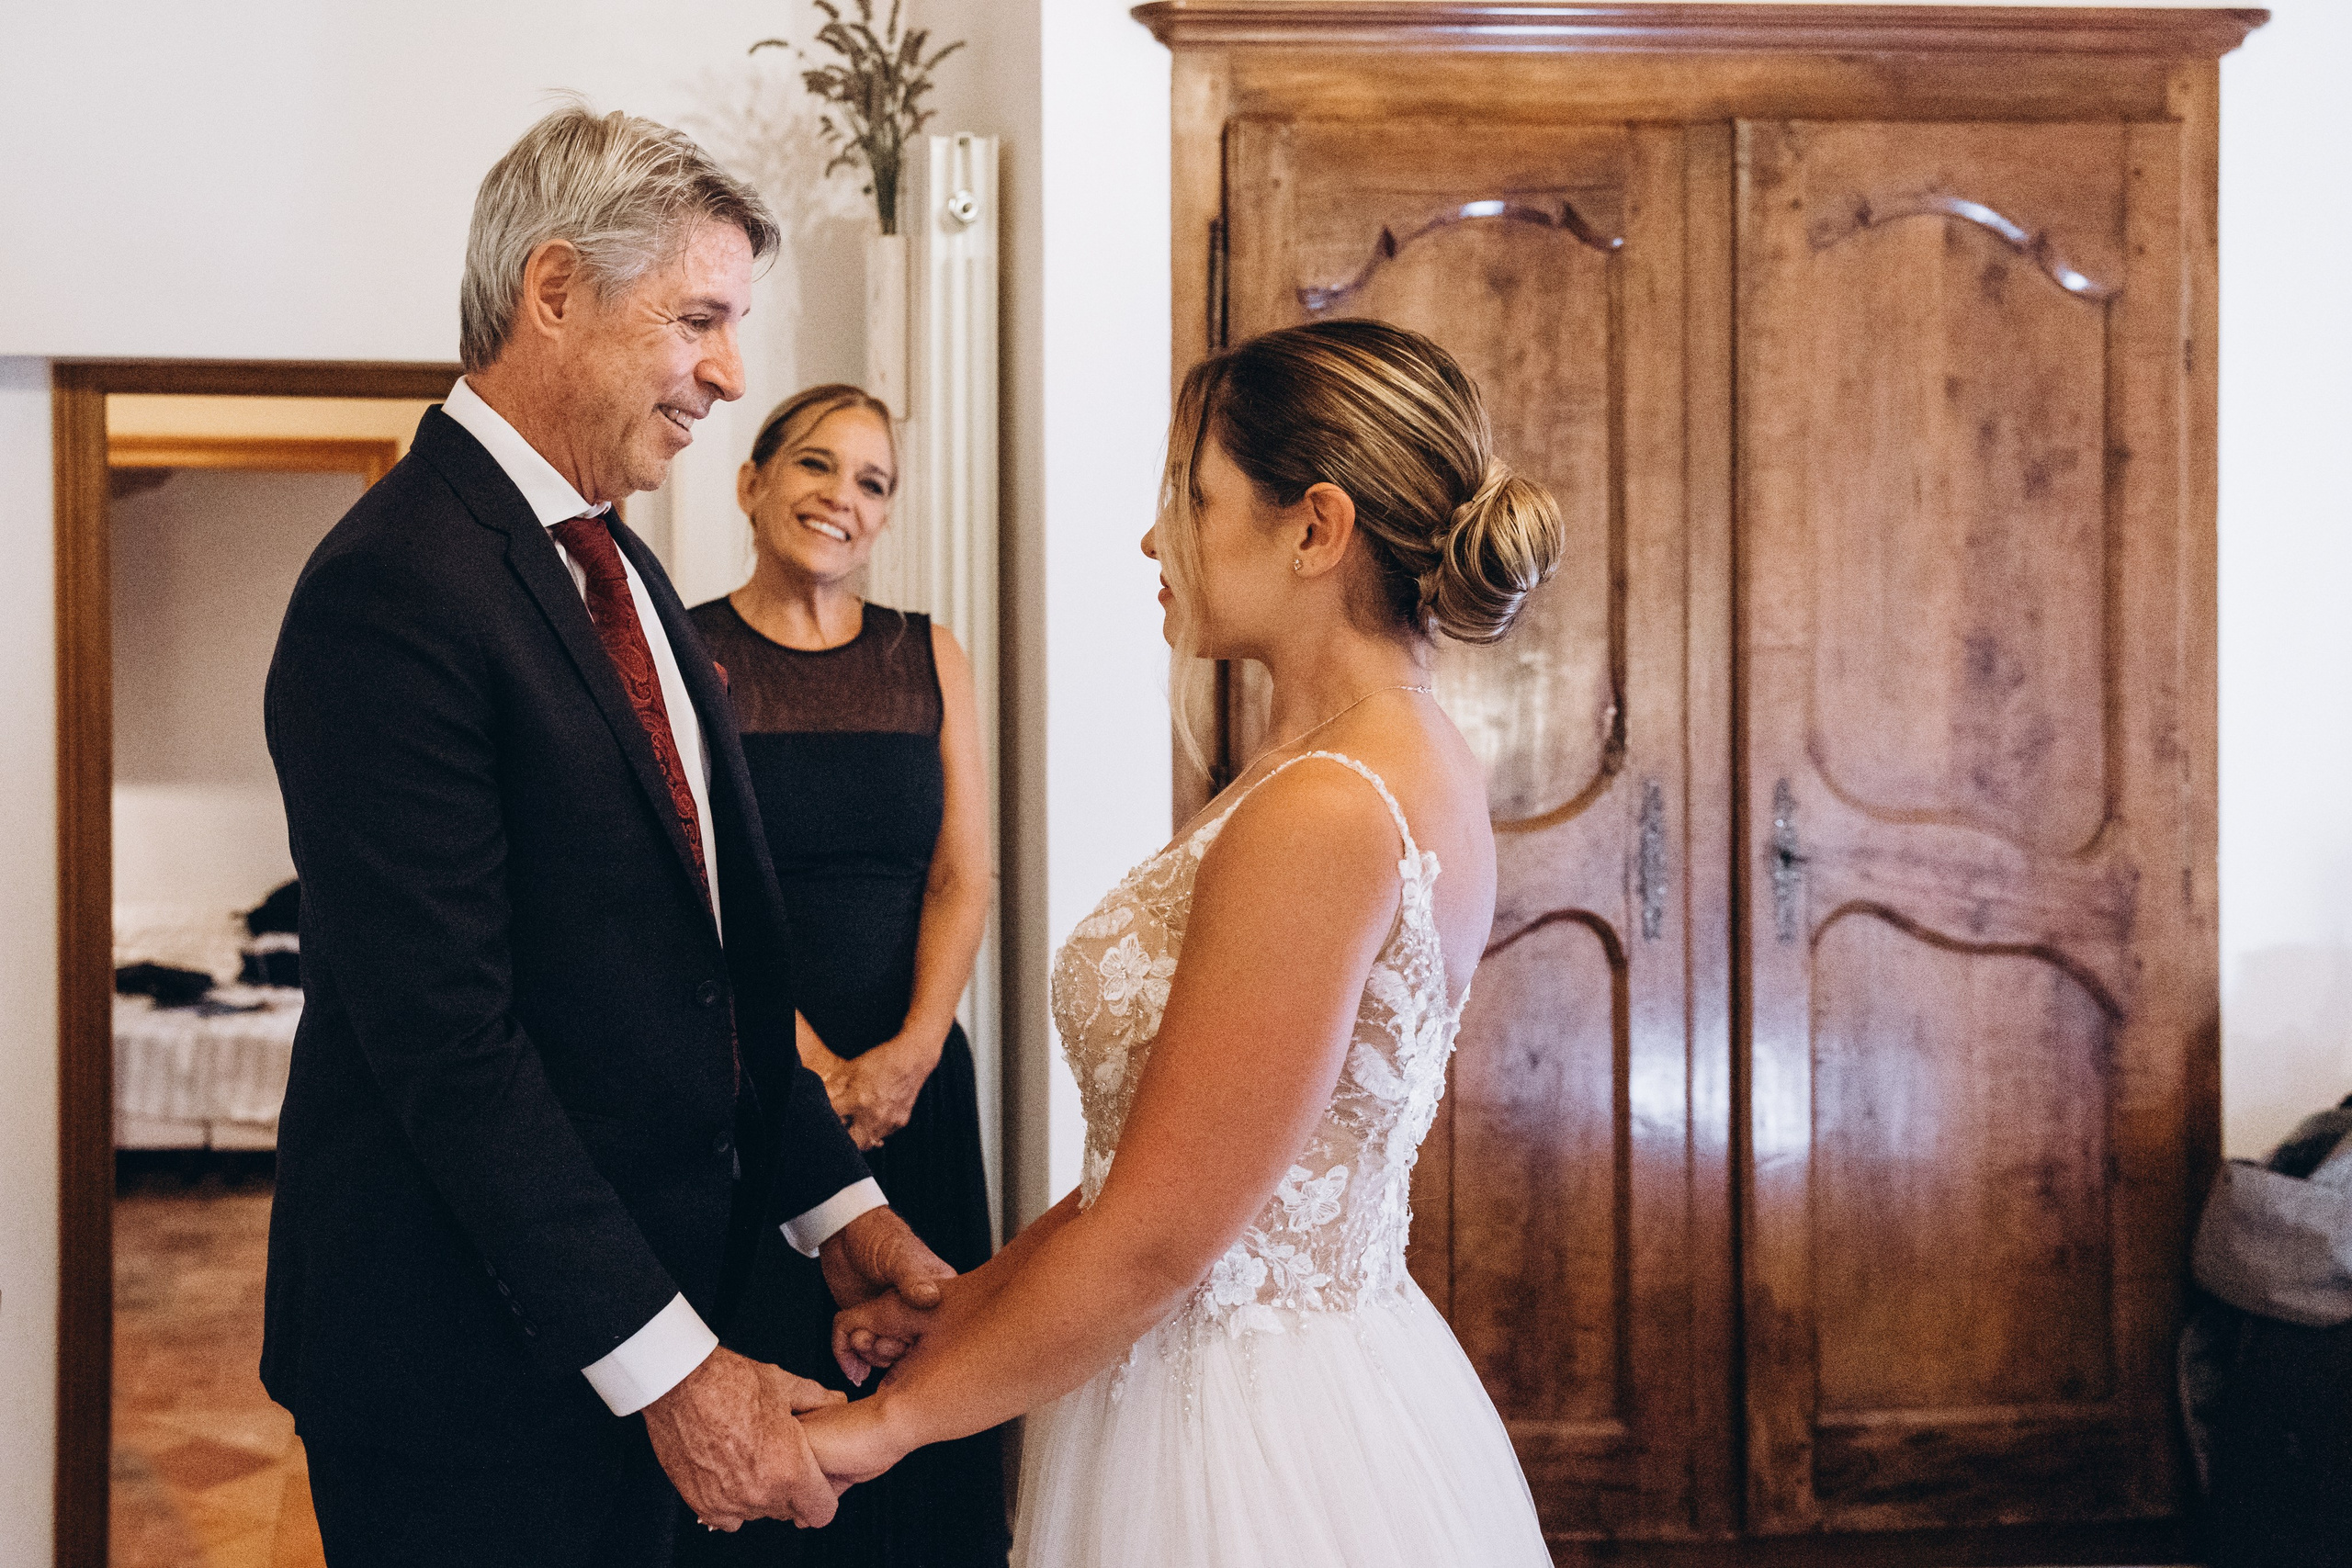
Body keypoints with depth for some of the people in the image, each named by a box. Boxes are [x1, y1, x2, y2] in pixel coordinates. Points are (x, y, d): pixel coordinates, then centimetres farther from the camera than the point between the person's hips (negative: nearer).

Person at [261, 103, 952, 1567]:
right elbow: (450, 1041, -23)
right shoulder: (396, 590, -20)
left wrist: (834, 1199, 4)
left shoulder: (617, 567, 10)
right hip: (473, 1353, -8)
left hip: (650, 1300, 9)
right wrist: (664, 1363, -22)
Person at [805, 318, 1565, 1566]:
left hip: (1245, 1434, -8)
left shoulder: (1320, 816, -24)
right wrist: (976, 1297, 12)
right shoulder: (1406, 765, 5)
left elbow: (1156, 1236, -22)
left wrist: (893, 1417, -10)